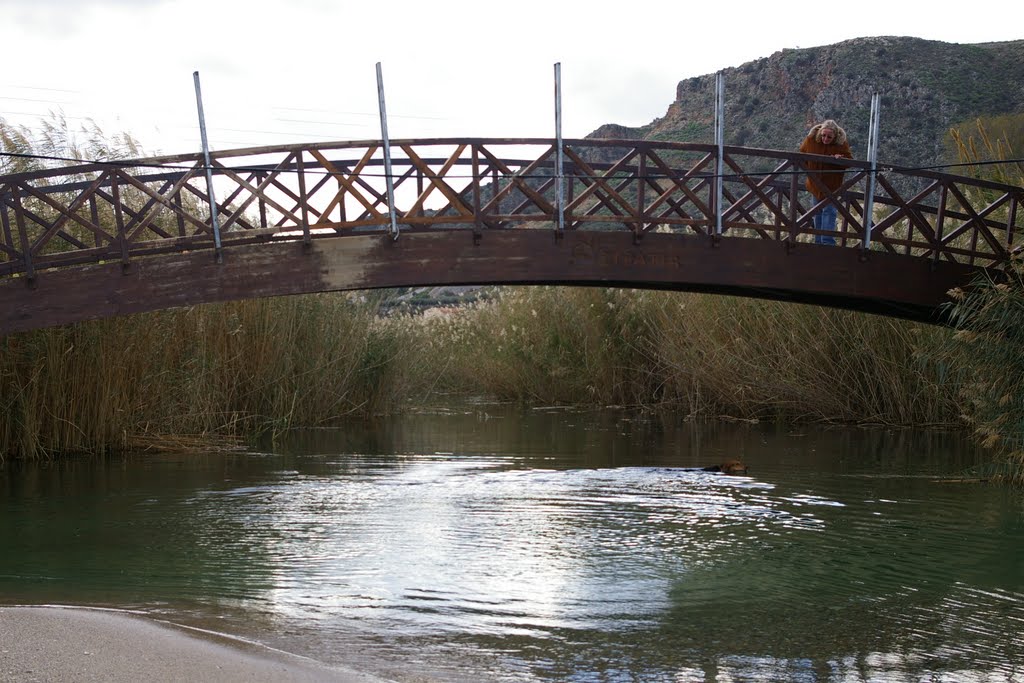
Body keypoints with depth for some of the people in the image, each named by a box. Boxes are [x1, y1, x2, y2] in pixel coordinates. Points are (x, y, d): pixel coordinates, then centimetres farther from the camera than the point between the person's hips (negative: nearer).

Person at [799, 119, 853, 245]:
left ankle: (828, 242, -12)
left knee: (829, 211, -10)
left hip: (832, 186, -3)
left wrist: (840, 159, -32)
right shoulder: (811, 139, -10)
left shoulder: (842, 143, -15)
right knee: (817, 212, 12)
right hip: (815, 184, 3)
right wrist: (807, 169, -5)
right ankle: (818, 242, 22)